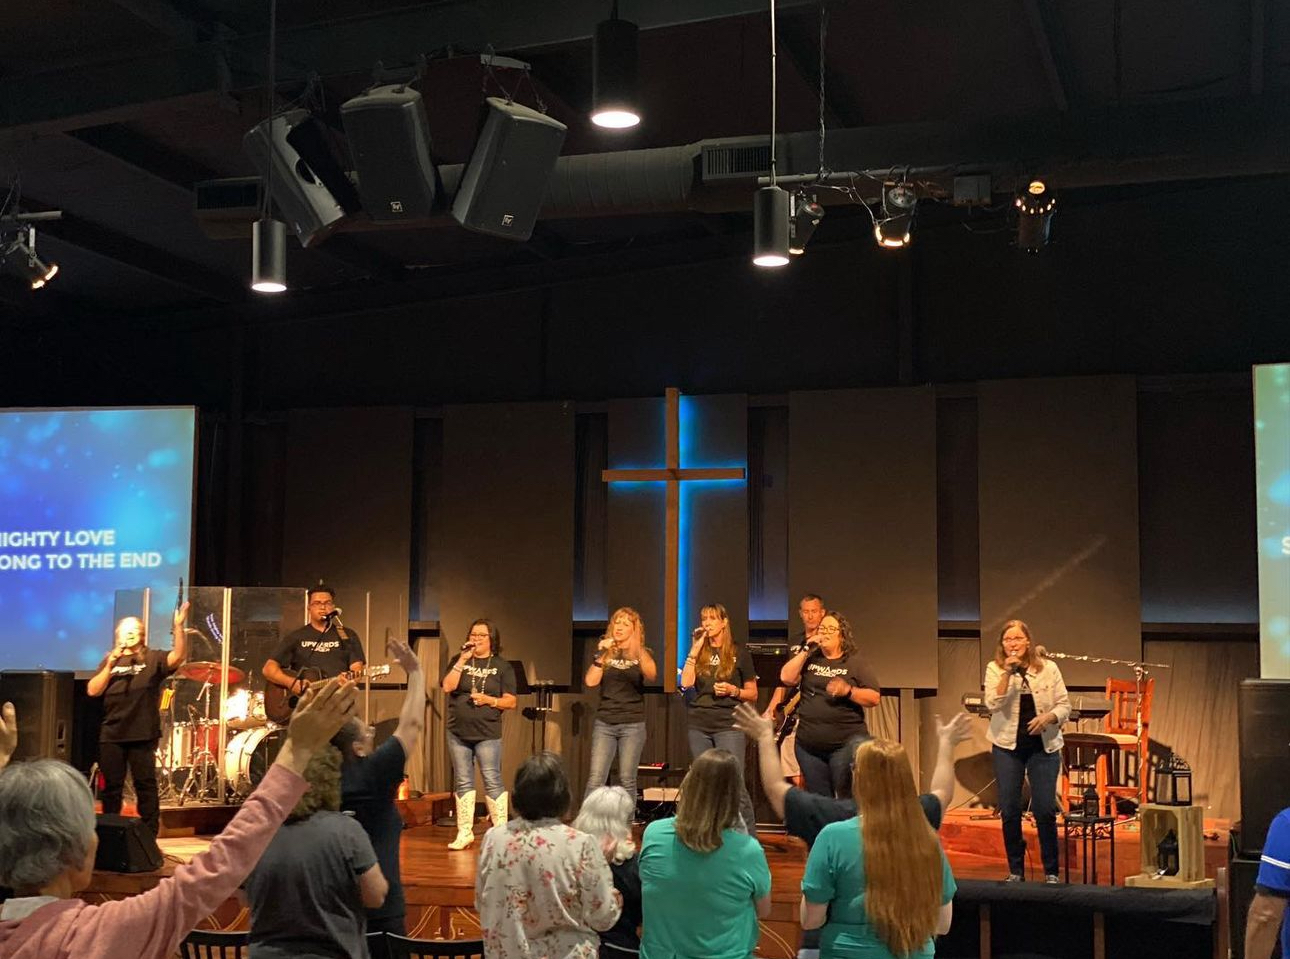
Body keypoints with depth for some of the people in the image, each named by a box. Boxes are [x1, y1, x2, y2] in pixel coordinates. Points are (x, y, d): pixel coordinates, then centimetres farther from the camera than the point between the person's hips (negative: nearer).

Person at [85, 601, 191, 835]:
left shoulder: (153, 658, 4)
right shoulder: (109, 661, 14)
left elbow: (178, 656, -15)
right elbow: (92, 691, 3)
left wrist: (179, 626, -27)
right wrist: (110, 666, -9)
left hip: (143, 734, -3)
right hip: (111, 734, 3)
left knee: (145, 785, 0)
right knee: (111, 787, 9)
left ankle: (150, 836, 5)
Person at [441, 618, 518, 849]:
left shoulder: (502, 666, 4)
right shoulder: (459, 662, 10)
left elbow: (511, 702, 1)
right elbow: (448, 687, -7)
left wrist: (489, 700, -15)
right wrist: (462, 660, -11)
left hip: (487, 734, -3)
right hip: (458, 732, 3)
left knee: (492, 780, -6)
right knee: (463, 782, 6)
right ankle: (464, 832, 12)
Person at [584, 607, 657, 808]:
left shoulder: (643, 654, 4)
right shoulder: (604, 653, 10)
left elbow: (651, 676, -18)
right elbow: (591, 682, -3)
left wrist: (638, 650, -34)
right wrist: (601, 655, -13)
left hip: (632, 724, -1)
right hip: (604, 723, 1)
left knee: (627, 780, 0)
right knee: (596, 778, -6)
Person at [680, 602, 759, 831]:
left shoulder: (739, 653, 5)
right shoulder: (699, 653, 13)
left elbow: (752, 694, 8)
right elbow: (686, 683, -4)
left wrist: (733, 690, -11)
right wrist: (695, 649, -4)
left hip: (728, 725, -4)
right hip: (698, 725, 4)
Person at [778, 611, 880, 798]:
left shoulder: (855, 661, 2)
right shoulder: (810, 659, 12)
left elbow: (874, 698, -3)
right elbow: (787, 678, -2)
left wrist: (848, 691, -20)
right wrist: (806, 651, -5)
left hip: (846, 744, -3)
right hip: (809, 746, 4)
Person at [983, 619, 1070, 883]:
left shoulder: (1048, 668, 0)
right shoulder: (994, 669, -1)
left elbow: (1064, 706, 2)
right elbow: (993, 705, -15)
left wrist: (1047, 717, -17)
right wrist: (1008, 673, -22)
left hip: (1043, 746, -1)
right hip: (1007, 745, 1)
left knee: (1045, 810, -5)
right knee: (1009, 811, 3)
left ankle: (1051, 871, 9)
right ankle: (1015, 870, 16)